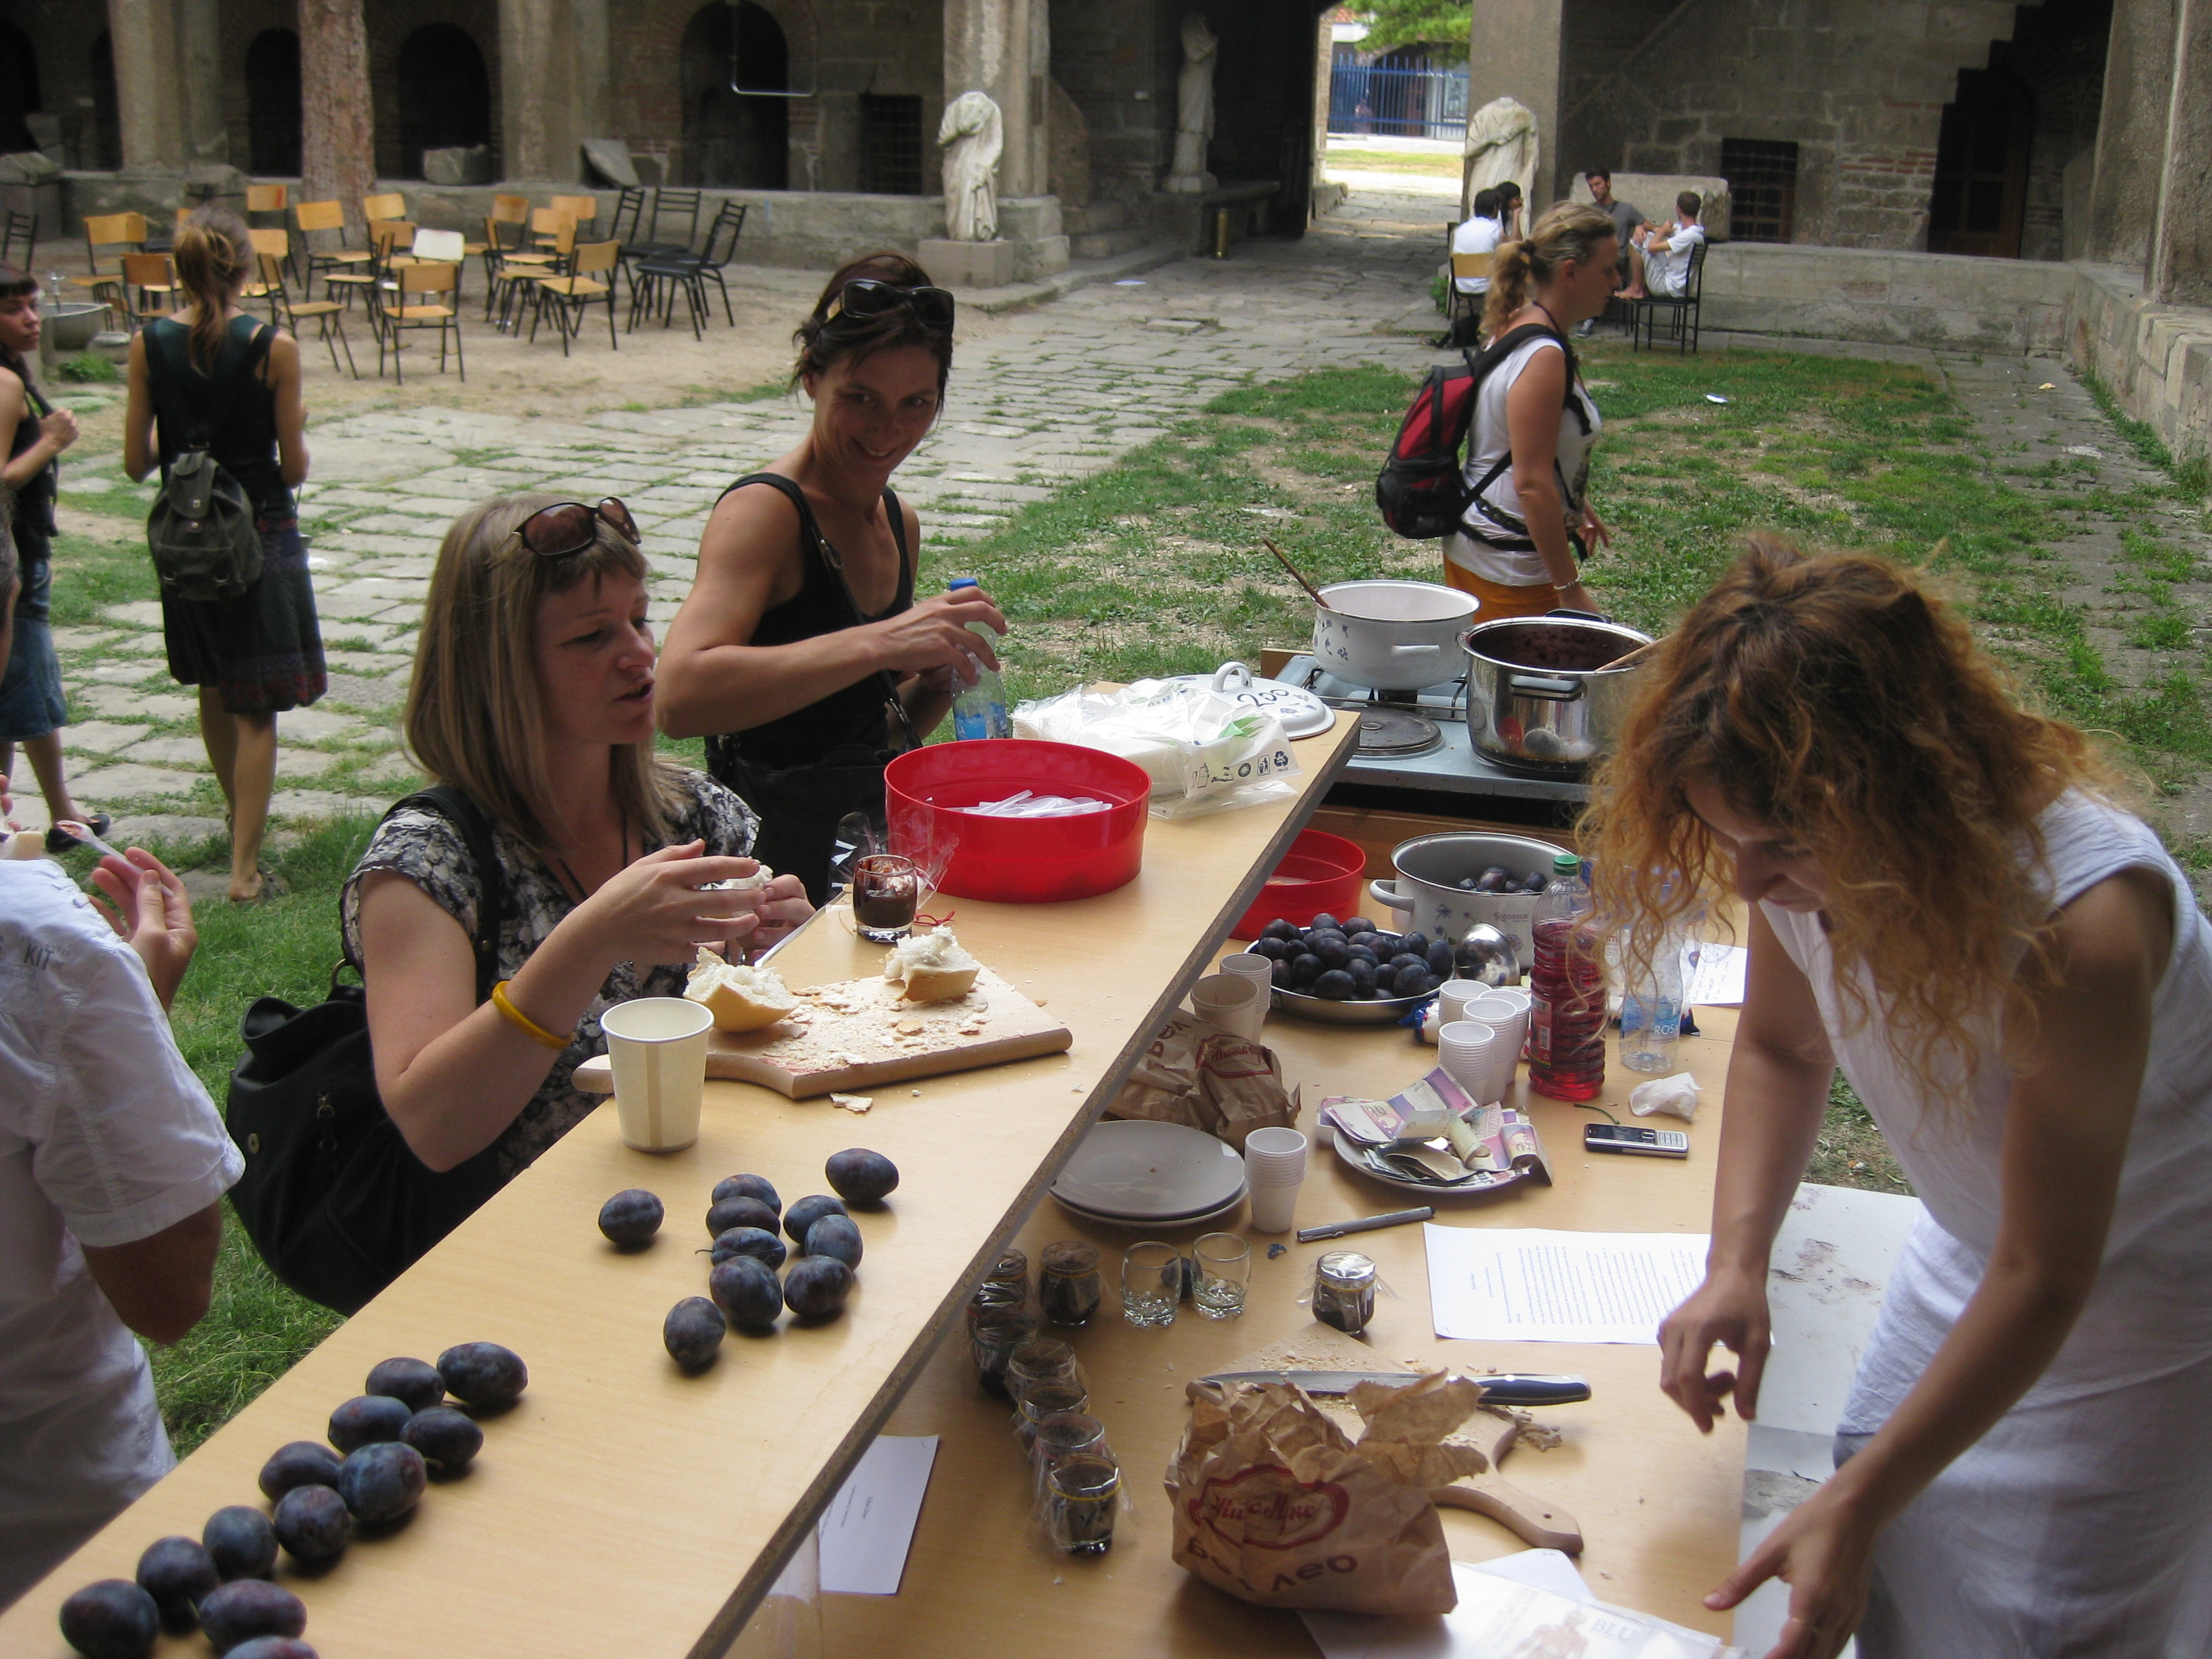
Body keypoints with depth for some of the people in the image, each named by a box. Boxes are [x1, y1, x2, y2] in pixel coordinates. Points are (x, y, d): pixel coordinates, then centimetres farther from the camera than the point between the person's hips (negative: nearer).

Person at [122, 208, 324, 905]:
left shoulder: (149, 345, -6)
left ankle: (238, 815, 44)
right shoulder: (273, 348, -14)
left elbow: (136, 462, -2)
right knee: (255, 709, 1)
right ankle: (245, 868, -2)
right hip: (260, 534, -4)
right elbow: (295, 468, -11)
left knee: (213, 689, 24)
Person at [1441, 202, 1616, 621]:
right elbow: (1531, 483, -26)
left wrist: (1577, 506, 33)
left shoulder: (1516, 328, 7)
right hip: (1511, 566, -10)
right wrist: (1571, 588, -23)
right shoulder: (1543, 357, -22)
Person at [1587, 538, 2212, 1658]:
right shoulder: (1809, 855, -22)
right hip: (1980, 1244, 6)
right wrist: (1735, 1262, -18)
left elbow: (2046, 1278, -31)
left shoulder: (2081, 917, -39)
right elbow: (1781, 1049, -2)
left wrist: (1854, 1508, -30)